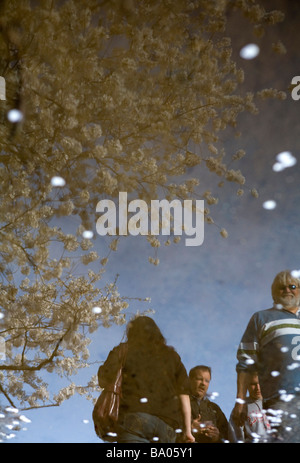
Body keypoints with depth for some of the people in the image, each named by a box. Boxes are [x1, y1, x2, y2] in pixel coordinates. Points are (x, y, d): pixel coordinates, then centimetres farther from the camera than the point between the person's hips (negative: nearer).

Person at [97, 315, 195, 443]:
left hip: (133, 417, -3)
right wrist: (187, 430, 12)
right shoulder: (172, 356, 21)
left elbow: (104, 380, 2)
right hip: (166, 425, 3)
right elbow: (183, 394, 13)